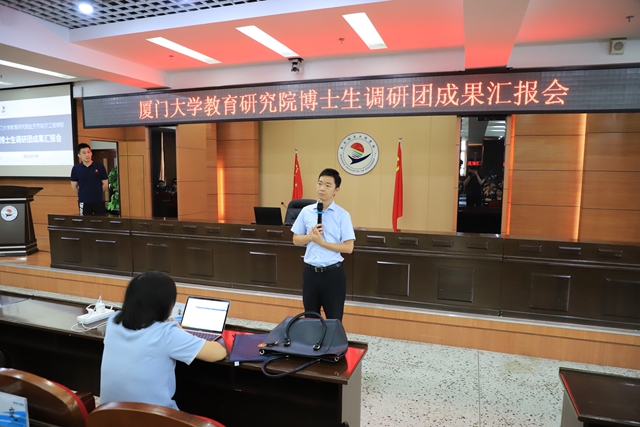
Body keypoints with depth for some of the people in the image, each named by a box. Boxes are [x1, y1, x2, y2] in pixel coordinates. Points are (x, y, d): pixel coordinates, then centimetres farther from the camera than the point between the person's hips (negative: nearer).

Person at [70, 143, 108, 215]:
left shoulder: (100, 167, -2)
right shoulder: (76, 169, 0)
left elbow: (105, 184, 4)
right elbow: (74, 186, 9)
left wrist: (97, 194, 10)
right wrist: (82, 195, 13)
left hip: (99, 201, 0)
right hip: (83, 202, 1)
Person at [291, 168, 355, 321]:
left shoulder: (342, 215, -7)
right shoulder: (306, 211, 3)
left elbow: (348, 247, -10)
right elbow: (296, 240, 8)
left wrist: (321, 242, -16)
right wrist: (310, 236, -12)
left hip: (333, 273, -3)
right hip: (311, 272, 3)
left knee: (334, 320, 7)